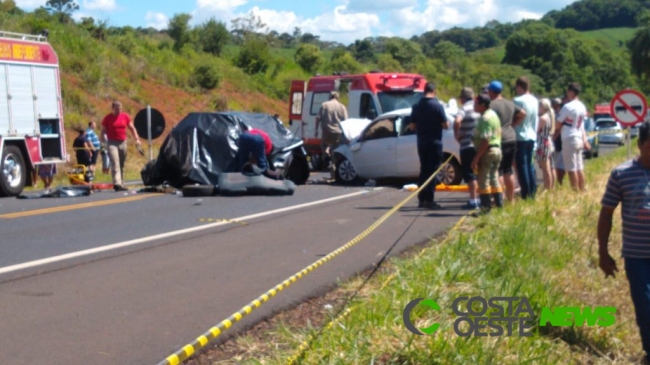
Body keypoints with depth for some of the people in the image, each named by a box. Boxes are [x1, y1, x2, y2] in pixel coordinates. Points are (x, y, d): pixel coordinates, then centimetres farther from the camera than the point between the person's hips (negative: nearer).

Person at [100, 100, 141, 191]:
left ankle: (121, 184, 15)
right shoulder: (107, 118, -1)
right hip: (112, 143, -4)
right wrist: (104, 142, -5)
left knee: (122, 164, 9)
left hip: (123, 142, 4)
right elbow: (103, 131, 4)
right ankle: (117, 183, -27)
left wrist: (137, 139, 4)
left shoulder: (125, 116, 7)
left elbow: (132, 128, 13)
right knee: (115, 163, -17)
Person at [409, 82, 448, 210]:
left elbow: (412, 126, 4)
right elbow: (445, 125, -13)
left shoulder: (416, 107, 3)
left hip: (422, 143, 5)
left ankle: (421, 199, 14)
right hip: (435, 142, -5)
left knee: (423, 170, 14)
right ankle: (429, 199, -6)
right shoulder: (438, 106, -11)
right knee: (433, 170, -2)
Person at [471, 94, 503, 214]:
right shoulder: (494, 115, 15)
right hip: (497, 149, 10)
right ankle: (499, 204, 19)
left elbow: (485, 140, -23)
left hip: (488, 151, -10)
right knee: (494, 178, 16)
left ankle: (486, 207, -4)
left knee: (483, 180, -4)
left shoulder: (485, 118, -16)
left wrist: (476, 158, -23)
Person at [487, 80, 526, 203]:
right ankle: (511, 199, 19)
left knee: (498, 171, -4)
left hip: (499, 140, -7)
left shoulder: (492, 105, -13)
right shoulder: (510, 104, 11)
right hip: (511, 139, 7)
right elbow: (523, 113, 19)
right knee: (508, 169, 14)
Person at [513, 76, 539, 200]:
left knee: (522, 166, -3)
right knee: (529, 164, 14)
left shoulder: (518, 101, -15)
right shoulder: (535, 101, 8)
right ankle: (533, 193, 16)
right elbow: (536, 120, 14)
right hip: (532, 136, 7)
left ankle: (526, 195, -4)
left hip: (520, 137, -7)